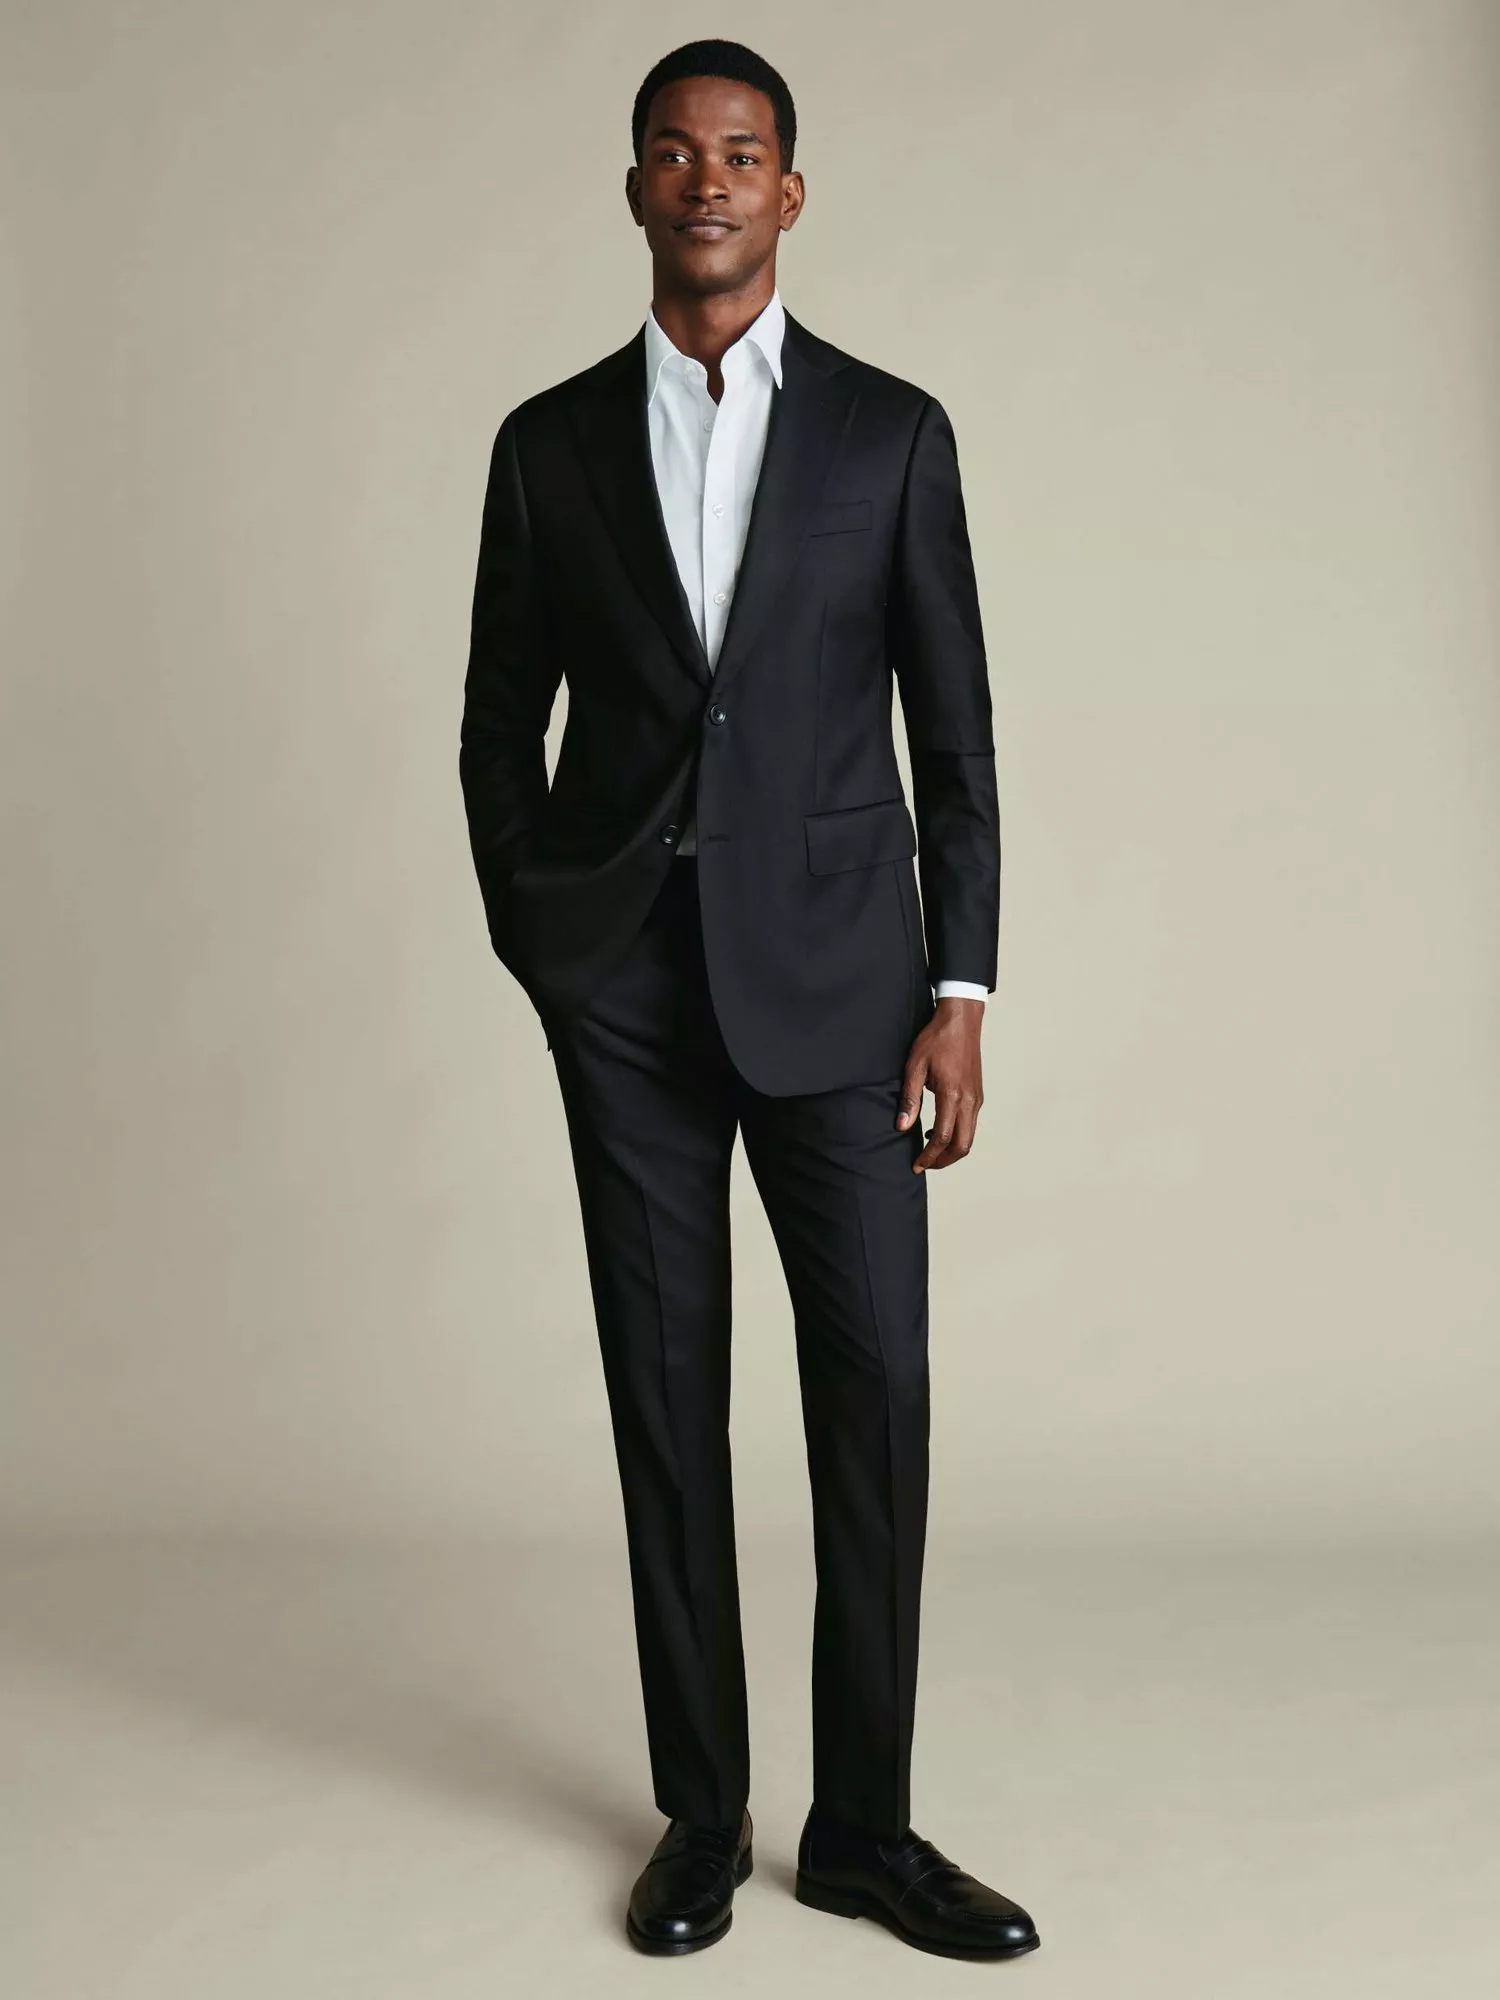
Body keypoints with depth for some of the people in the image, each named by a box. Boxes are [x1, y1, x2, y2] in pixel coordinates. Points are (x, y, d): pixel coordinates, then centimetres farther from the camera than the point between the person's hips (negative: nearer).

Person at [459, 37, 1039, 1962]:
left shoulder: (891, 432, 5)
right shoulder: (551, 442, 8)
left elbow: (954, 732, 2)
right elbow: (500, 731, 13)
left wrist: (959, 993, -5)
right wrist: (543, 953, 5)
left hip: (834, 973, 0)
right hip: (628, 992, 1)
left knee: (876, 1385, -2)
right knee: (667, 1392, 5)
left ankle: (863, 1821, 13)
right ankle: (701, 1813, 18)